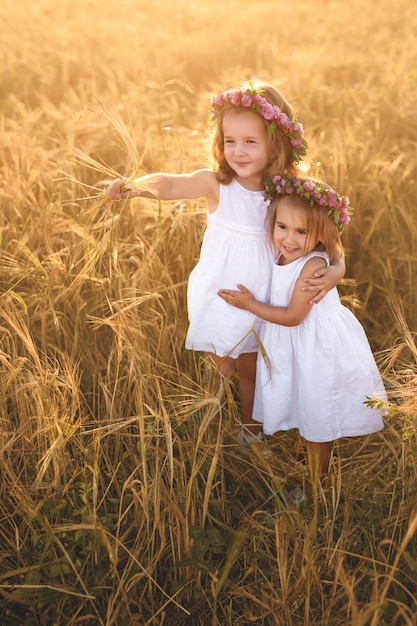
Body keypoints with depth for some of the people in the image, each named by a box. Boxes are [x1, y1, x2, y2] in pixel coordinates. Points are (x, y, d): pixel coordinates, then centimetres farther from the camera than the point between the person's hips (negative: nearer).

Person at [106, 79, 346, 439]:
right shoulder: (217, 184, -17)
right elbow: (171, 184, -34)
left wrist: (337, 268, -21)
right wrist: (134, 186, -54)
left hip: (259, 299, 2)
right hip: (219, 297, -2)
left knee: (251, 369, 20)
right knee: (220, 368, 10)